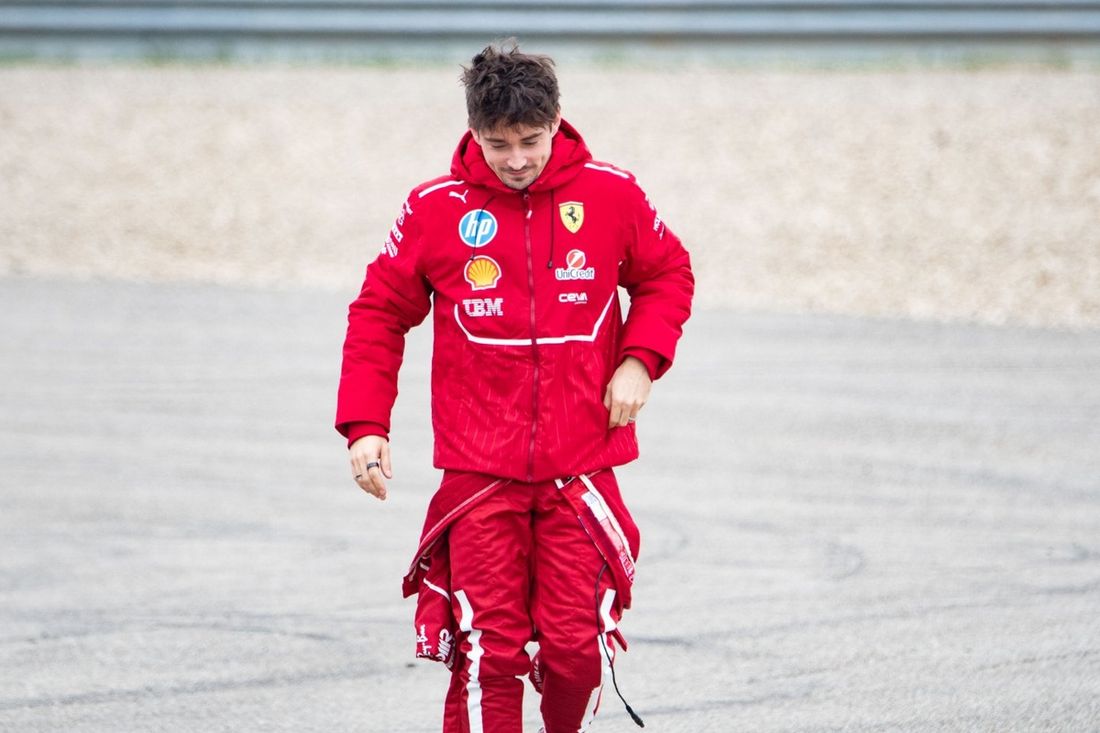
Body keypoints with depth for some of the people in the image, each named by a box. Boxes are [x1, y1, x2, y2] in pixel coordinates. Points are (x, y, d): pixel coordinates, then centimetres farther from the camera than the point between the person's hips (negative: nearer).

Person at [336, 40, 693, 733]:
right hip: (478, 473, 0)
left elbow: (669, 275, 15)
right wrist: (365, 425, -1)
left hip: (581, 468, 1)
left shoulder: (611, 195, -1)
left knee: (576, 647, -3)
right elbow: (380, 313, 7)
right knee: (488, 651, -5)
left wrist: (640, 361, -1)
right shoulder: (436, 208, -2)